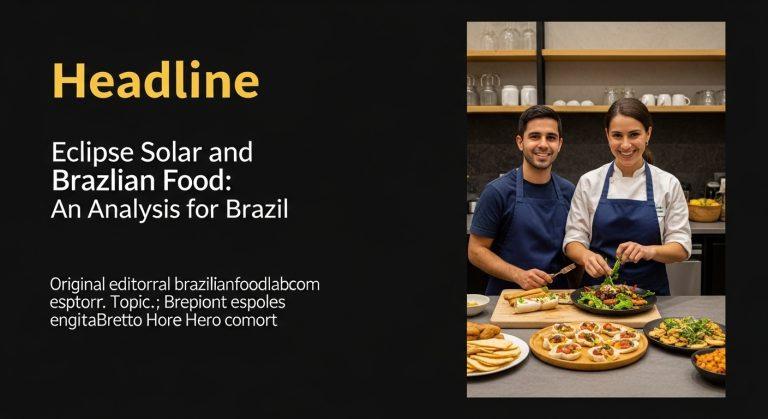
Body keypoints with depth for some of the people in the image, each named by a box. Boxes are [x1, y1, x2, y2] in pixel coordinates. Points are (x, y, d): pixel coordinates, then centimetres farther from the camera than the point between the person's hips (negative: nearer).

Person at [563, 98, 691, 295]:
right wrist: (587, 256, -21)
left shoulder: (668, 184, 0)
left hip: (651, 291, 0)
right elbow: (573, 241, 1)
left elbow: (681, 248, 0)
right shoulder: (589, 182, 0)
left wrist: (649, 250, -20)